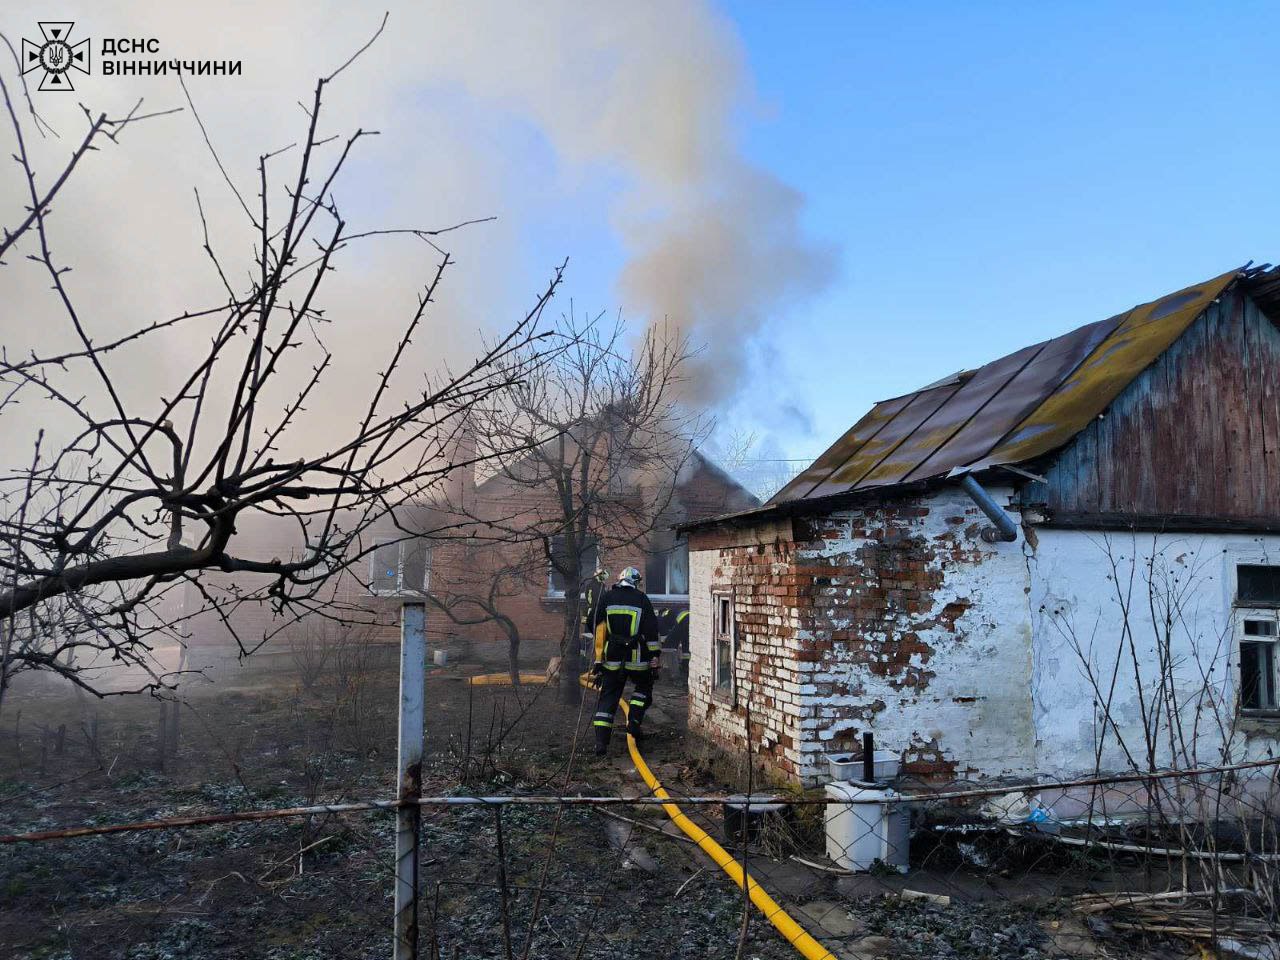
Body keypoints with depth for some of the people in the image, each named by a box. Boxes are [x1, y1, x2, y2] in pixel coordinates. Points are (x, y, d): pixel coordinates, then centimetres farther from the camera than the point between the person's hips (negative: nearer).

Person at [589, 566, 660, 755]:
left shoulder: (606, 597, 4)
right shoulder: (642, 599, -2)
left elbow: (595, 627, 7)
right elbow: (651, 630, -6)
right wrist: (656, 656, -2)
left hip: (612, 657, 2)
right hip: (637, 658, -1)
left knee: (607, 697, 8)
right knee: (643, 688, 24)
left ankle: (601, 742, 1)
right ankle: (634, 720, 6)